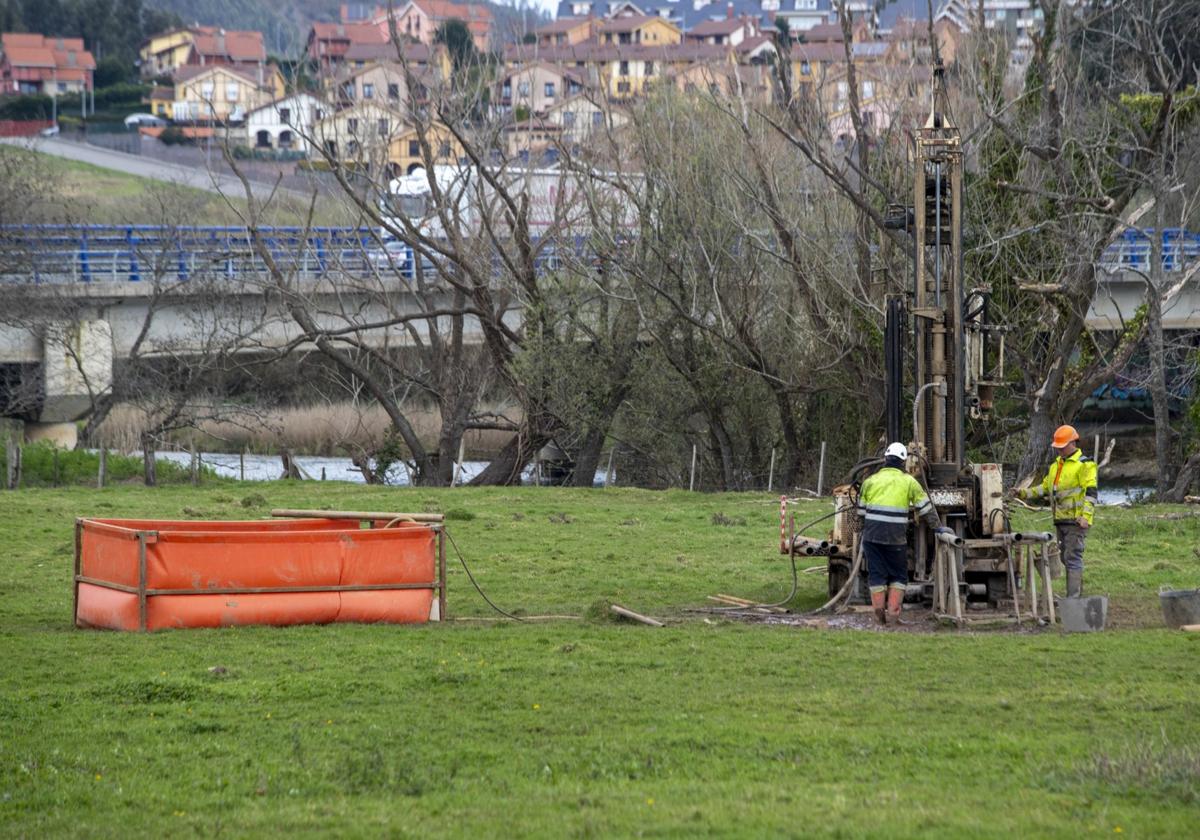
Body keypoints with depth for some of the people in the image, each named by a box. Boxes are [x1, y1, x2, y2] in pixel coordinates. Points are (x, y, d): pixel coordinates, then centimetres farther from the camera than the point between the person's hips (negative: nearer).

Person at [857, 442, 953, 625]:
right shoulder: (908, 482, 3)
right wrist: (938, 527, 16)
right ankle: (894, 611, 1)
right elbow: (925, 508, 7)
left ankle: (879, 614, 3)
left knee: (876, 574, 7)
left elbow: (861, 510, 15)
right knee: (898, 575, 10)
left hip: (872, 534, 2)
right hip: (896, 536, -2)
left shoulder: (870, 481, 10)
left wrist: (863, 532, 26)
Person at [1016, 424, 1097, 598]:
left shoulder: (1084, 465, -8)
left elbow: (1090, 492, -15)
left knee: (1073, 557, -11)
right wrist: (1025, 493, 9)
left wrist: (1086, 516, -24)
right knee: (1065, 557, 13)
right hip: (1060, 519, 9)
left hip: (1076, 520, -9)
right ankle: (1077, 590, 22)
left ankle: (1073, 597, -12)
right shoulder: (1056, 465, 18)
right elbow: (1045, 488, 23)